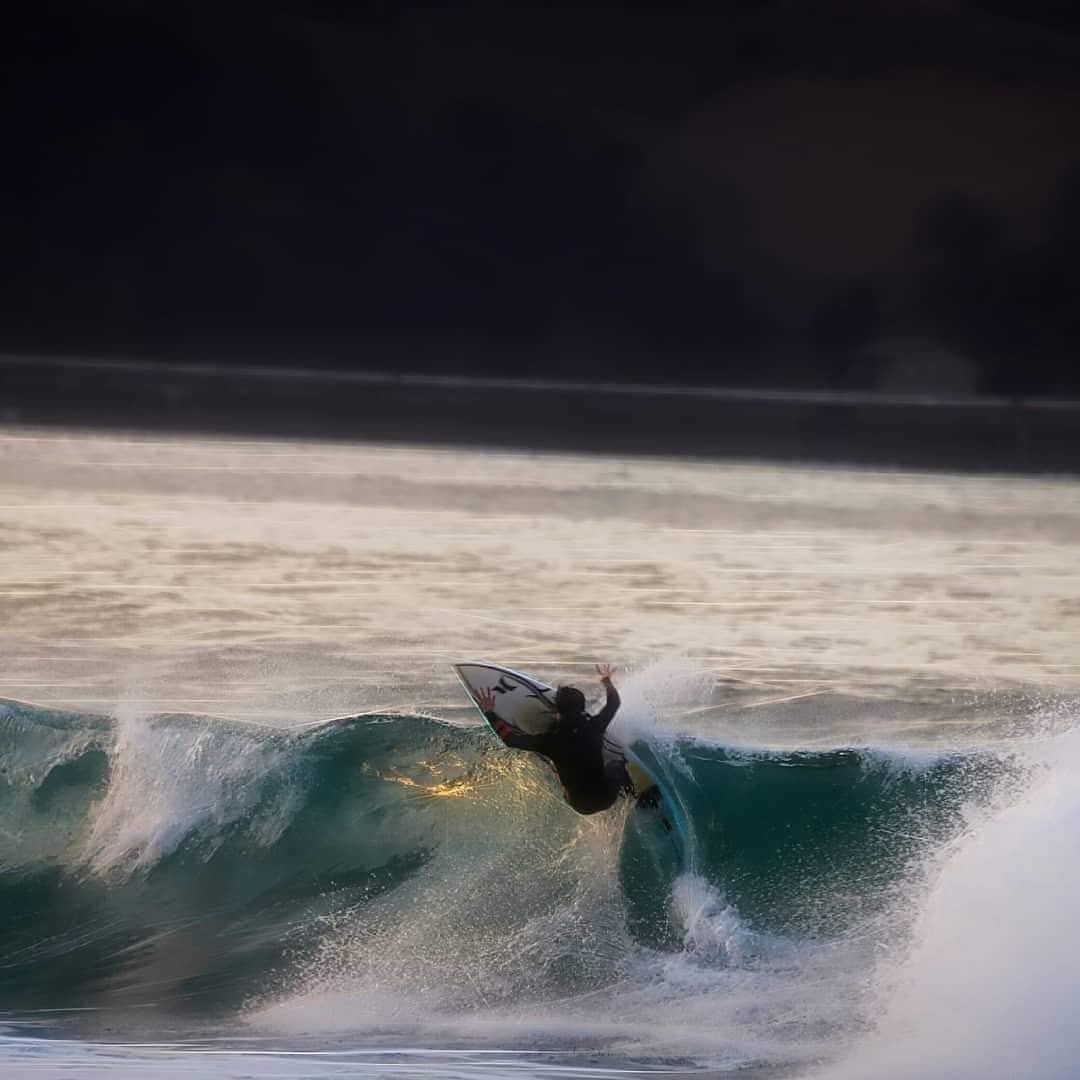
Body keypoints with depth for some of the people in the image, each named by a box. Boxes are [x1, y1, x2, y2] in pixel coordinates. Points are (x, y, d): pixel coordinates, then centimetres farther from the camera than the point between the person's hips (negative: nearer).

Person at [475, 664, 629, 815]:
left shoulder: (551, 740, -22)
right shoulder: (593, 727, -18)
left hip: (580, 805, -1)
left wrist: (489, 713, 1)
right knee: (618, 763, 31)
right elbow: (614, 702, 4)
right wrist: (607, 680, 23)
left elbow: (510, 738, -10)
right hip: (606, 798, 1)